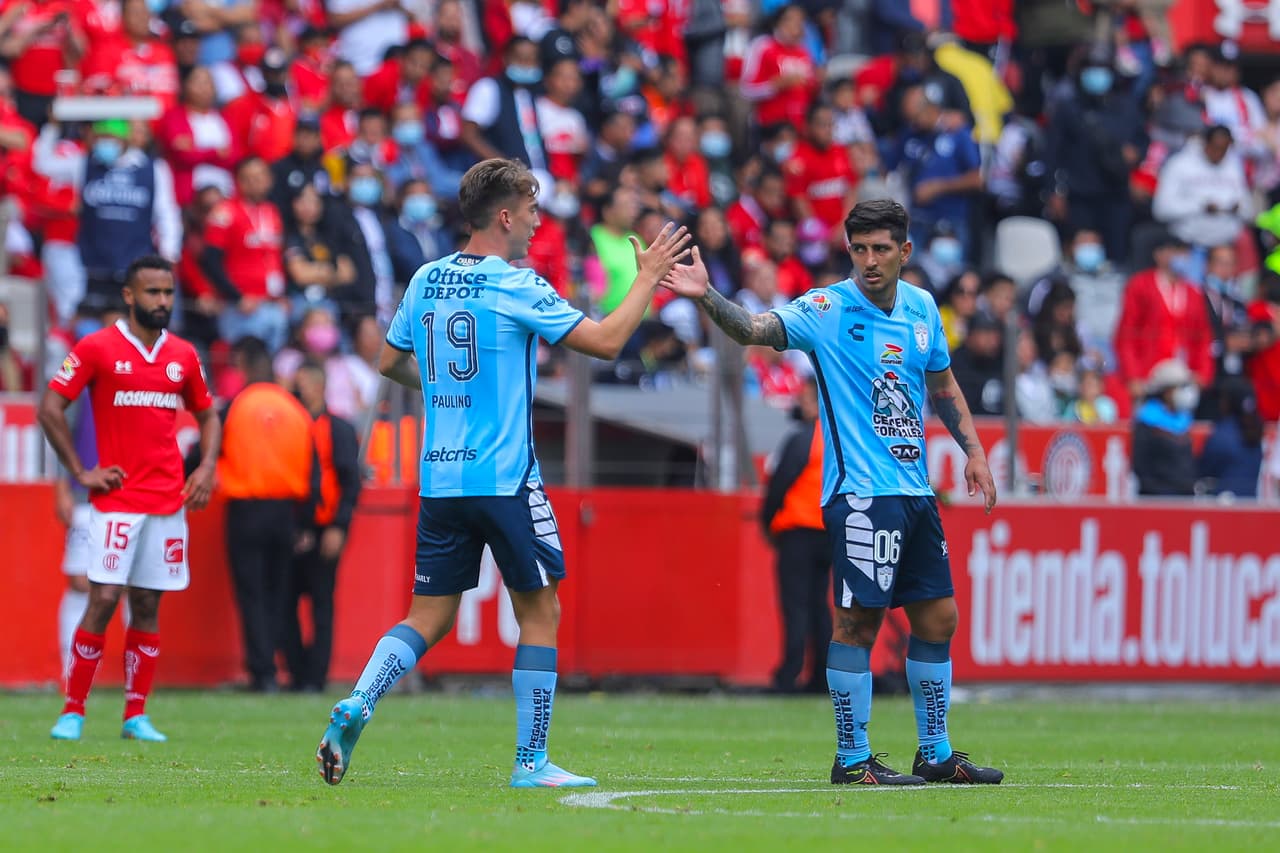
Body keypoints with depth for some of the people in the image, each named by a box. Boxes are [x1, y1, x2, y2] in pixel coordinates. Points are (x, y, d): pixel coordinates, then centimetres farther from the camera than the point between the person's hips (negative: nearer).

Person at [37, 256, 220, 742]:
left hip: (168, 500, 4)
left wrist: (206, 468, 6)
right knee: (104, 600, -11)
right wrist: (80, 472, -6)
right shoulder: (96, 349, -3)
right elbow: (50, 410, -3)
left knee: (148, 605, 4)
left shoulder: (183, 356, 10)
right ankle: (73, 711, -2)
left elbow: (207, 416, 23)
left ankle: (136, 715, 9)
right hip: (117, 500, -4)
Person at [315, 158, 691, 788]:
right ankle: (531, 762, 4)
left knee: (429, 617, 10)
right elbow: (606, 340, -10)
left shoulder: (426, 280, 8)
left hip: (439, 477, 6)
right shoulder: (514, 287, -10)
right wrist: (648, 276, 2)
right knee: (539, 614, 5)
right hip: (504, 476, -6)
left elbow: (389, 362, 21)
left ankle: (355, 708, -12)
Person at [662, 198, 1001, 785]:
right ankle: (852, 759, -1)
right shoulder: (826, 310, -9)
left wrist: (973, 451, 18)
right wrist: (708, 298, -41)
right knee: (858, 620, -8)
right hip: (860, 492, -7)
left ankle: (937, 755, 22)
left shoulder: (922, 309, 9)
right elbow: (753, 329, -23)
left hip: (915, 491, 7)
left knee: (937, 616, 11)